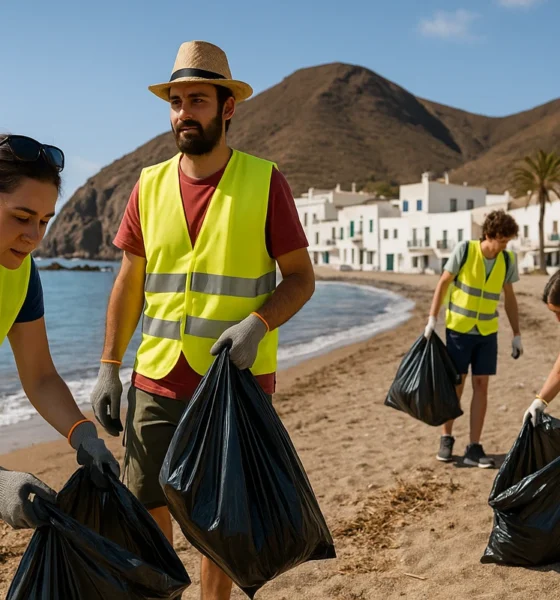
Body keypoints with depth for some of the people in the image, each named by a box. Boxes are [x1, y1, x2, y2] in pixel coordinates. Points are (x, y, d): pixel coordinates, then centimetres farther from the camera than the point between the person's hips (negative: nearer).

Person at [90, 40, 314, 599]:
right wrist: (109, 367, 4)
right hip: (157, 381, 3)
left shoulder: (264, 180, -3)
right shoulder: (150, 185, 6)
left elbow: (301, 277, -2)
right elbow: (129, 283, 10)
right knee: (145, 514, 6)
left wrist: (257, 324, -20)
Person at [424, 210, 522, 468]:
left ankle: (474, 448, 6)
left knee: (481, 386, 0)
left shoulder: (507, 260, -4)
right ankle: (447, 438, 21)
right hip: (459, 328, -3)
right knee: (456, 384, 3)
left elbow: (509, 297, 6)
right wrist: (432, 318, -11)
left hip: (487, 331, 3)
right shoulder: (464, 250, -13)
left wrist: (517, 335, 5)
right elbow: (444, 283, -6)